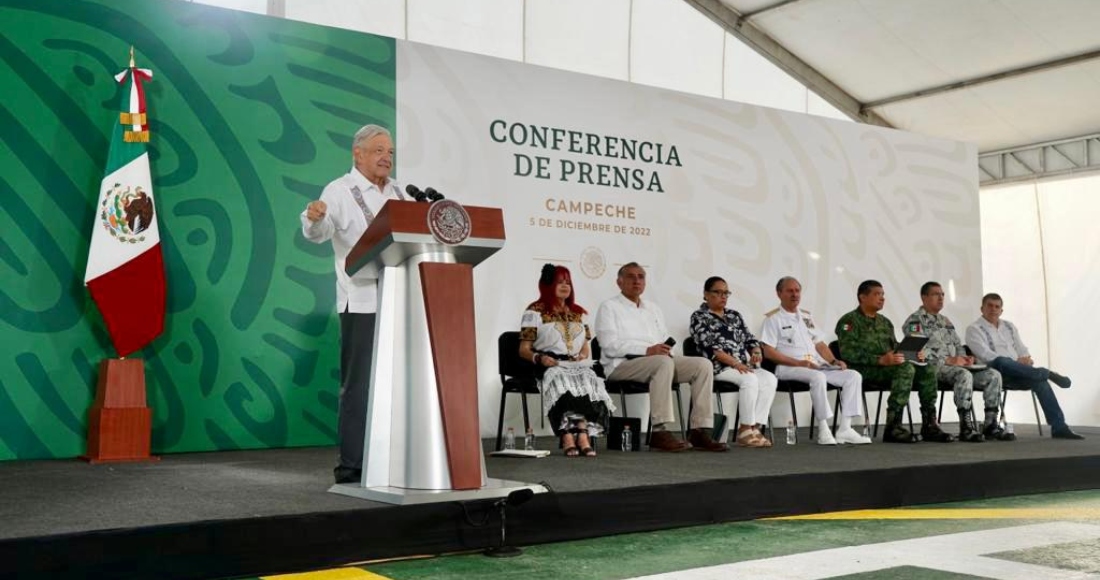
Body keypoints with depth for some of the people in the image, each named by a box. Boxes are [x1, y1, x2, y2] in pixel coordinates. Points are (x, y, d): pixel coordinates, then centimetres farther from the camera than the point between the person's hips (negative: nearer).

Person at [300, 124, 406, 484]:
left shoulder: (397, 192, 17)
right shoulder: (340, 191, -3)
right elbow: (319, 233, -18)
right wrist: (314, 218, -39)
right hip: (362, 304, -6)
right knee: (358, 384, -4)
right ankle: (351, 465, 2)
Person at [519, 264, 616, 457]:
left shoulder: (578, 312, 27)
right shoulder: (535, 311, 12)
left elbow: (586, 346, 25)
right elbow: (524, 349, 5)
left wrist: (584, 356, 0)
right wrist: (540, 358, -15)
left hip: (577, 365, 4)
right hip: (550, 366, -3)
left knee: (589, 381, -32)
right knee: (563, 382, -38)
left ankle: (576, 436, -43)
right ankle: (582, 436, -44)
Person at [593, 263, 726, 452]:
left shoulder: (653, 308, 28)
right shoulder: (609, 307, 6)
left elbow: (666, 341, 24)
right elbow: (610, 345, -9)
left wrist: (665, 349, -2)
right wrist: (647, 350, -19)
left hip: (660, 362, 7)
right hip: (622, 365, -7)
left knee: (703, 364, -15)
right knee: (664, 363, -36)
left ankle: (700, 430, -20)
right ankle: (660, 432, -39)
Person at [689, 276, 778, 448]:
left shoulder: (734, 315, 22)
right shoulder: (699, 317, 1)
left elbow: (750, 339, 19)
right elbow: (710, 347, -11)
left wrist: (755, 352, -6)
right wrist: (735, 363, -20)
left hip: (743, 366, 7)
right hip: (718, 367, -7)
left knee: (770, 379, -19)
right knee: (750, 379, -32)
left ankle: (755, 428, -24)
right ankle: (745, 430, -26)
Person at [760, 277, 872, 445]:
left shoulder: (806, 316, 24)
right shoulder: (773, 319, 3)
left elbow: (820, 344, 24)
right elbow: (769, 352, -7)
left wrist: (833, 361, 4)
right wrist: (798, 362, -16)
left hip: (817, 366, 7)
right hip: (788, 368, -7)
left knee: (853, 376, -10)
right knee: (818, 377, -36)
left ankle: (844, 429, -17)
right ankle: (823, 431, -30)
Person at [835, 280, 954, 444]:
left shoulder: (885, 322, 25)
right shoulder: (850, 321, -2)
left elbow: (895, 348, 27)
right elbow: (849, 352, -16)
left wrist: (914, 354, 3)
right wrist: (880, 360, -27)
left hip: (888, 366, 8)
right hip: (864, 369, -8)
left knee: (926, 371, -15)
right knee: (906, 369, -31)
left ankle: (929, 425, -14)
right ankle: (893, 427, -33)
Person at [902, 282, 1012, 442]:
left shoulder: (946, 321, 27)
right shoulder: (915, 321, -1)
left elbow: (958, 345, 27)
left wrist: (963, 358, 2)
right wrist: (949, 360, -19)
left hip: (955, 365, 8)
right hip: (931, 368, -8)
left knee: (993, 375, -11)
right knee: (964, 375, -37)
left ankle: (991, 424, -12)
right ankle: (966, 427, -34)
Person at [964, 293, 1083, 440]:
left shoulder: (1009, 326, 24)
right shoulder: (974, 329, 3)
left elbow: (1021, 349, 21)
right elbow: (986, 355, -10)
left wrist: (1027, 359, -5)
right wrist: (1017, 362, -17)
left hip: (1017, 374, 5)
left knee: (1040, 380, -24)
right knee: (1001, 361, -39)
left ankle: (1059, 427, -27)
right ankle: (1048, 374, -30)